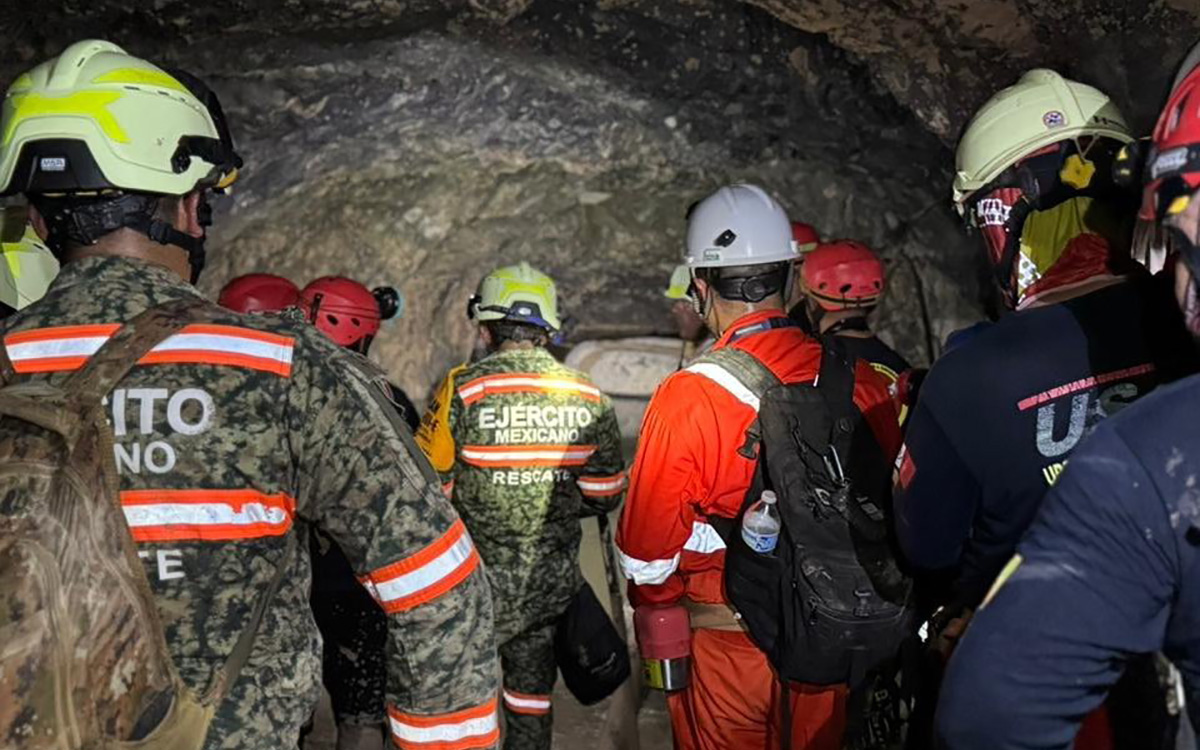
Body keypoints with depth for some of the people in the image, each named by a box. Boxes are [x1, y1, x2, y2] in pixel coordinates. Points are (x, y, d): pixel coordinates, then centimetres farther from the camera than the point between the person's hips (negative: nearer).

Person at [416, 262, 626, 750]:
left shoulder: (464, 389, -15)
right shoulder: (587, 395, -3)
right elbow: (606, 494, 4)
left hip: (478, 580, -3)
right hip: (553, 582, 4)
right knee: (532, 690, 19)